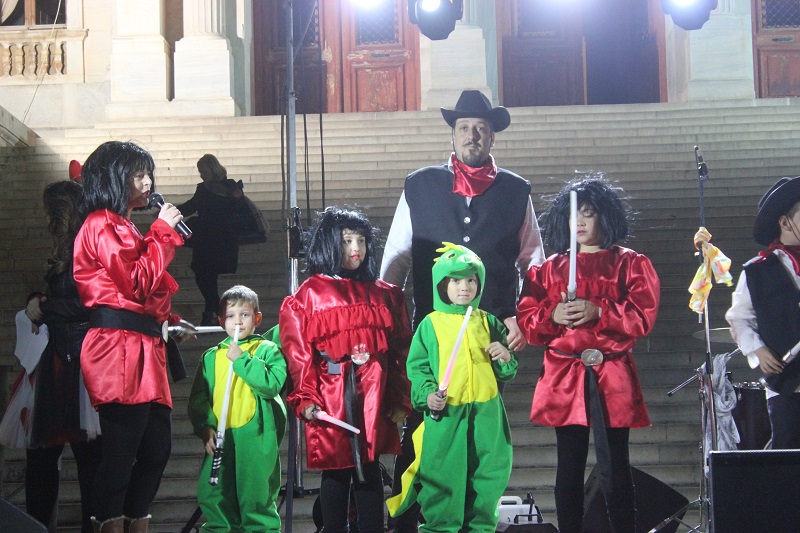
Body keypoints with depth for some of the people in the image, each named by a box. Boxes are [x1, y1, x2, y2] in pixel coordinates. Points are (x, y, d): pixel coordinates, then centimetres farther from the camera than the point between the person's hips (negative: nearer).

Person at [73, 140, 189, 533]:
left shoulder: (123, 227, 26)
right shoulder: (103, 226, -6)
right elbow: (139, 282, -15)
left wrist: (168, 322, 14)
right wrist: (164, 230, -7)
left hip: (143, 346, 10)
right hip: (120, 347, -10)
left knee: (156, 449, 9)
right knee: (121, 452, -12)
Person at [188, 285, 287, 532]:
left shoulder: (268, 350, 5)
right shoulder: (211, 356, 15)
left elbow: (273, 383, -12)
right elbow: (199, 398, 11)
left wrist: (242, 360, -12)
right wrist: (206, 427, -4)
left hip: (257, 437, -3)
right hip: (220, 438, 4)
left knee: (256, 494, -3)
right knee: (211, 494, 2)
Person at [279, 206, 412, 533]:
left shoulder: (385, 295, 13)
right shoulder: (306, 297, 4)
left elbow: (400, 350, 11)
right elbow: (298, 354, -1)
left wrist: (401, 400, 6)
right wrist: (305, 400, -10)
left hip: (375, 401, 2)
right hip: (330, 399, -2)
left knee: (369, 471, 5)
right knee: (336, 471, 3)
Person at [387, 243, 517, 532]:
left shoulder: (488, 323, 10)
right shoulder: (431, 324, 1)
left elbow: (505, 373, 16)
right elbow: (417, 366, 1)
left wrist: (505, 358, -5)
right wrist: (426, 395, -14)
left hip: (486, 411, 3)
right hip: (445, 412, -3)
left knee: (488, 472, 7)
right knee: (443, 474, -1)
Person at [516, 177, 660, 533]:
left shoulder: (630, 264, 8)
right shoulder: (550, 268, 15)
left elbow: (643, 315, -4)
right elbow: (526, 320, 8)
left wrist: (597, 312, -14)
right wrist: (553, 315, -11)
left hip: (612, 378, -2)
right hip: (564, 378, 2)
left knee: (614, 470, -3)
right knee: (569, 468, 4)